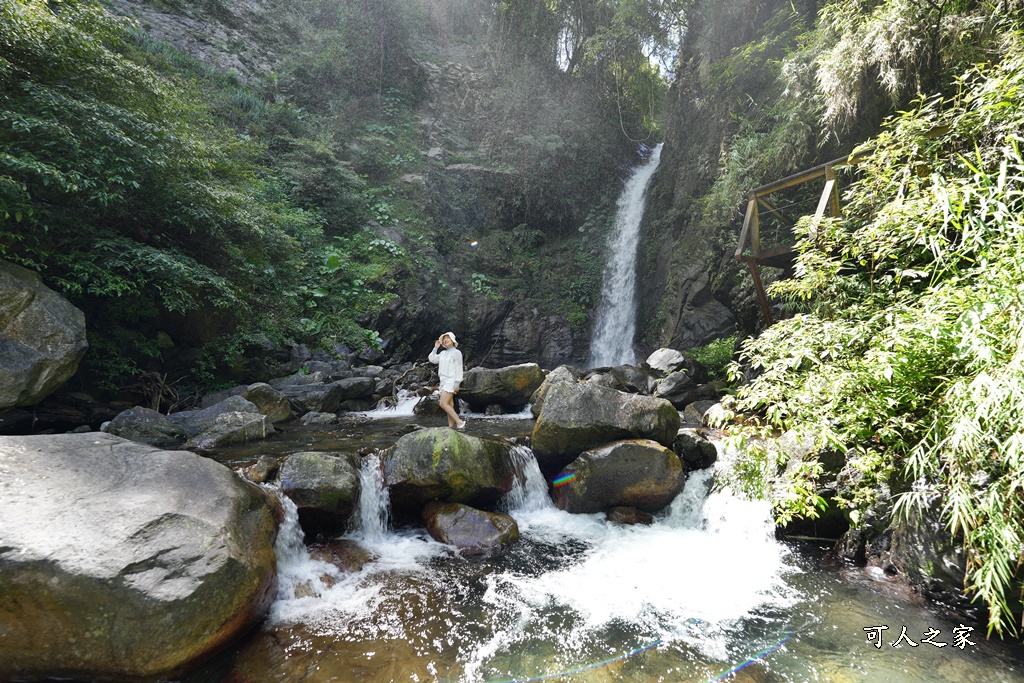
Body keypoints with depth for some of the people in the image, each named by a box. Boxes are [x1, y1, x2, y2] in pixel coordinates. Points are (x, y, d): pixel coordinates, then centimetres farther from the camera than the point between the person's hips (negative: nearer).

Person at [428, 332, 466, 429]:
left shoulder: (456, 352, -7)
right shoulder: (443, 353, 15)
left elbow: (459, 369, -11)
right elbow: (432, 359, 18)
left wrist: (457, 383, -17)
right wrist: (435, 348, 8)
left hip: (451, 381, -8)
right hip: (444, 381, 8)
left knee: (443, 404, -16)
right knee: (449, 405, 5)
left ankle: (460, 422, -12)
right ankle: (451, 426, 6)